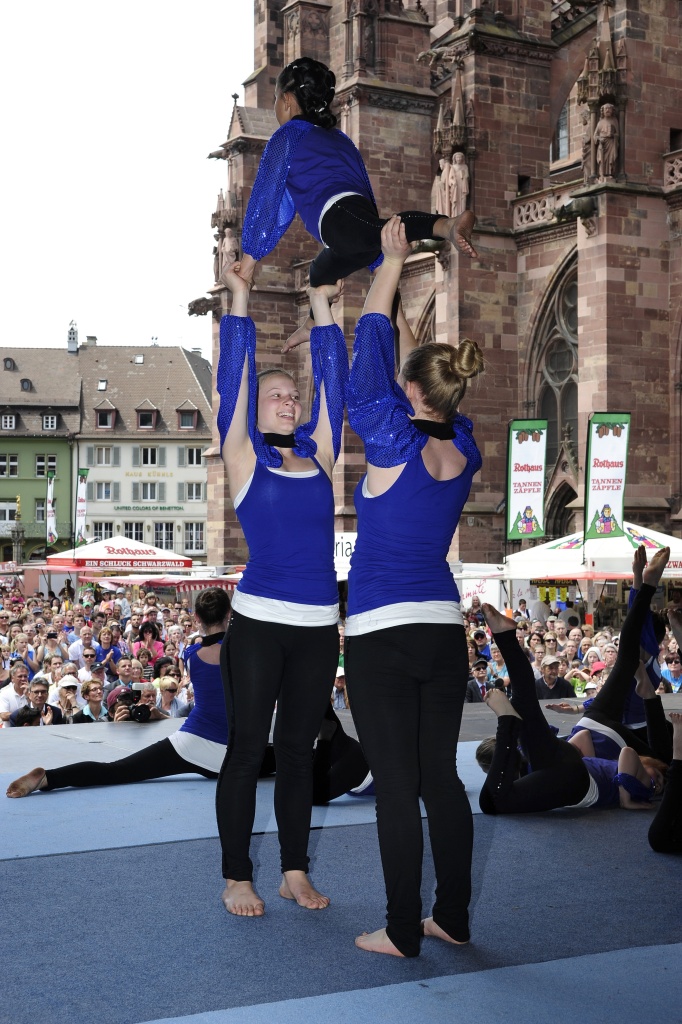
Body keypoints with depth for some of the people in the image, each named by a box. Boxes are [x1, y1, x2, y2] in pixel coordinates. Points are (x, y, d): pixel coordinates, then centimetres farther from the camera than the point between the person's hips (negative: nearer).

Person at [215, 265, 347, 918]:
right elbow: (234, 377, -1)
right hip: (258, 624, -4)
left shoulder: (318, 459, 12)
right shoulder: (243, 459, 2)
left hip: (319, 627, 4)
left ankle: (295, 871, 20)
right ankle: (237, 878, 13)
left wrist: (322, 307, 14)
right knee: (247, 749, 3)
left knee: (298, 751, 11)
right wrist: (239, 299, 1)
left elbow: (332, 382, 12)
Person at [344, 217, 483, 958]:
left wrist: (391, 263, 4)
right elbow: (429, 405, 22)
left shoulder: (394, 444, -13)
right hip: (444, 631, 6)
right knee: (441, 777, 12)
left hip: (381, 634, -6)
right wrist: (411, 347, 31)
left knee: (396, 785, -1)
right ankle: (452, 917, 20)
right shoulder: (465, 455, 2)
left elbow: (369, 352, -5)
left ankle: (404, 931, 7)